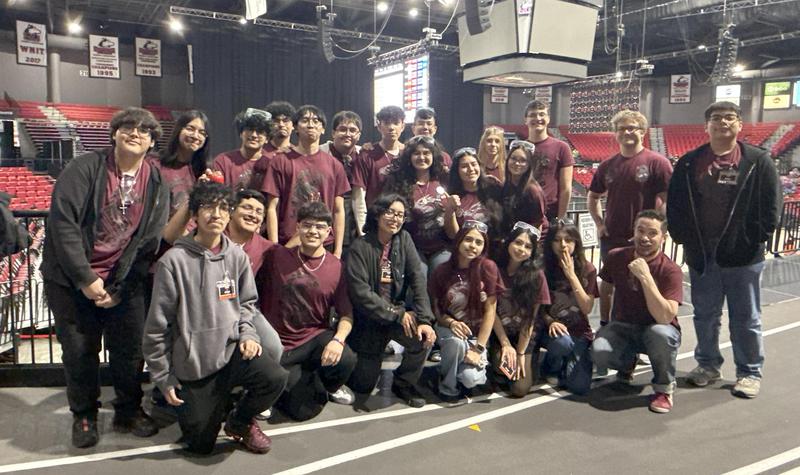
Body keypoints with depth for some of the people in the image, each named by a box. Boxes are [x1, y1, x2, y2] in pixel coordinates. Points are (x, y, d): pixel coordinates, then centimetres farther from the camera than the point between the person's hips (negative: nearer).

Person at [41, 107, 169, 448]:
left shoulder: (156, 185, 1)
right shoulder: (84, 169, -8)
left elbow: (148, 242, -2)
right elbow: (63, 222, -14)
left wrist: (119, 288, -8)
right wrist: (85, 279, -17)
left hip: (124, 282, 2)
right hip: (71, 279, -2)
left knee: (130, 349, 5)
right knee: (79, 351, 7)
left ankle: (129, 411, 27)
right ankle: (84, 416, 28)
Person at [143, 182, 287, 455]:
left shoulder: (237, 256, -2)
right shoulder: (174, 261, -14)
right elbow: (158, 324, -8)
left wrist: (247, 333, -8)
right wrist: (163, 378, -3)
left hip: (231, 349, 3)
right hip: (192, 363, -2)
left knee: (275, 377, -26)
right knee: (201, 445, 3)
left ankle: (239, 422, 7)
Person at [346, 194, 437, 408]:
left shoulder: (404, 239, -2)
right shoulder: (360, 247, -13)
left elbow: (418, 279, -10)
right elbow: (360, 293, -20)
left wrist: (424, 319, -22)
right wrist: (398, 314, -22)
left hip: (399, 311, 3)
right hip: (368, 319, -2)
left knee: (424, 337, -28)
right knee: (364, 386, 1)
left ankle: (405, 383, 1)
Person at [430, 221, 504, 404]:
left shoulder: (488, 268, -12)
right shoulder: (442, 271, -7)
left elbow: (490, 311, -12)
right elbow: (437, 309, 0)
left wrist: (478, 349, -17)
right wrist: (451, 323, -23)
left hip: (477, 332, -1)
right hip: (448, 329, 1)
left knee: (471, 379, -26)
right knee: (456, 341, -35)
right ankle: (448, 387, -7)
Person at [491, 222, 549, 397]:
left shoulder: (536, 276, -13)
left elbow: (530, 318, -11)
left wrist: (520, 353, -11)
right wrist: (506, 344, -11)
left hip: (522, 337, -1)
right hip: (498, 334, 1)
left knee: (520, 389, -12)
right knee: (503, 363, -28)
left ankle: (529, 362, 18)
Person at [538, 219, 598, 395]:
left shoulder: (587, 269, -4)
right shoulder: (543, 268, -7)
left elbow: (587, 308, -11)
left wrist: (571, 275, -18)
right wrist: (550, 322, -21)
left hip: (579, 331, 1)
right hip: (551, 329, -1)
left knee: (580, 386, -17)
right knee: (561, 341, -37)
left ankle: (567, 362, 18)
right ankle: (550, 367, -2)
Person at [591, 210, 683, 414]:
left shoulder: (671, 270, -17)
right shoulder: (616, 257, -5)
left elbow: (665, 317, -30)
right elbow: (605, 291, 14)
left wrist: (645, 277, -34)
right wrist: (605, 325, 14)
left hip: (655, 330, -3)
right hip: (622, 326, 3)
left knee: (661, 334, -40)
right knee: (599, 352, -30)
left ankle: (664, 387, -7)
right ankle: (627, 362, 11)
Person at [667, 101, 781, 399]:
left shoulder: (758, 161, -2)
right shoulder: (689, 163, 5)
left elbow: (771, 206, -3)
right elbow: (674, 204, 8)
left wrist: (757, 239, -8)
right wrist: (681, 237, 1)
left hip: (743, 255, -2)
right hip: (701, 255, 3)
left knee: (745, 318, 8)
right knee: (705, 315, 14)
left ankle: (749, 373, 22)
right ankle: (708, 364, 29)